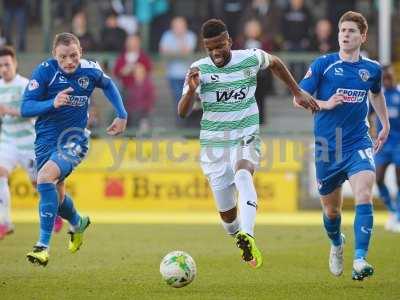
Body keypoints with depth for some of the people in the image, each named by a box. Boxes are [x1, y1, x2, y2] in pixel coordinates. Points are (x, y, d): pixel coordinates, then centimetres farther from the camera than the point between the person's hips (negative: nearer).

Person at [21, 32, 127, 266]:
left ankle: (43, 246, -28)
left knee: (46, 176, -29)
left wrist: (122, 115, 13)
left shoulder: (91, 71, -6)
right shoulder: (44, 71, -13)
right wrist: (52, 103, -33)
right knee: (56, 197, 14)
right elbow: (25, 108, -16)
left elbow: (108, 85, 18)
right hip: (46, 140, 2)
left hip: (75, 139, -2)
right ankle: (78, 223, 52)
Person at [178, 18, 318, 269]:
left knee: (243, 174, -36)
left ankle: (247, 237, -55)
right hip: (214, 145, 2)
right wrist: (192, 90, -35)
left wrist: (298, 92, 20)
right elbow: (183, 113, -15)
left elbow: (275, 62, 20)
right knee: (227, 214, 5)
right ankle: (241, 241, 38)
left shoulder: (250, 59, -4)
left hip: (246, 141, -2)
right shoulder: (199, 70, -6)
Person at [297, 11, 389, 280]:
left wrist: (385, 124, 28)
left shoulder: (372, 69, 4)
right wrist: (326, 104, -20)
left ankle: (360, 261, -28)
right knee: (331, 209, 11)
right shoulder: (323, 64, -5)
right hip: (327, 147, 0)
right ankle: (337, 244, 45)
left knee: (364, 196, -24)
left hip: (358, 143, 0)